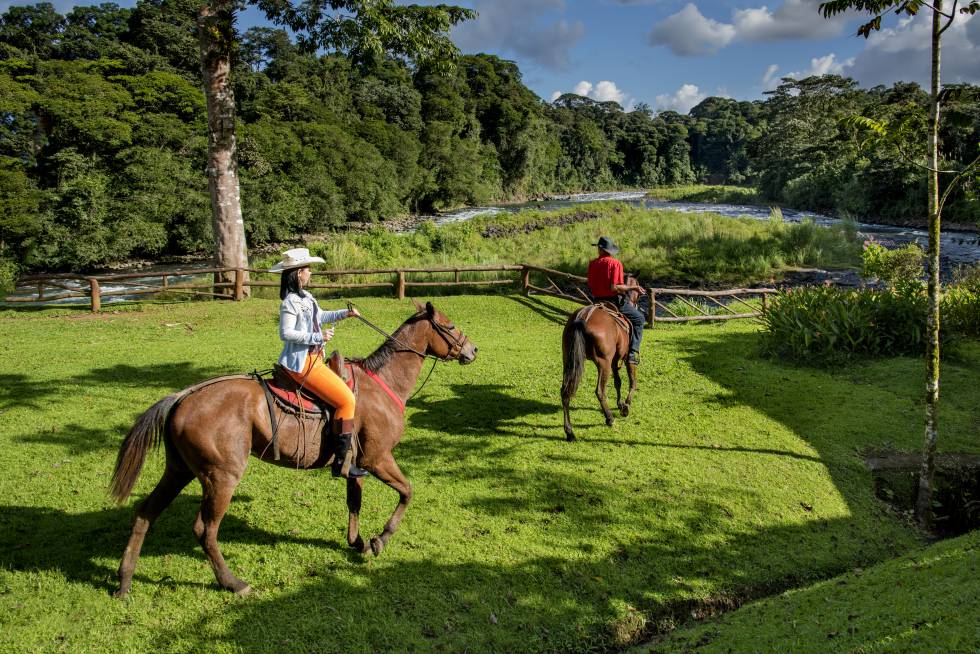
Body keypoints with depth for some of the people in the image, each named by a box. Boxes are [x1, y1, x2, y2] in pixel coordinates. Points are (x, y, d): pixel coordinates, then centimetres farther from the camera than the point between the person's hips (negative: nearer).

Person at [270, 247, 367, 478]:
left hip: (313, 358, 11)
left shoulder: (305, 297, 13)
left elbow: (320, 316, 29)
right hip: (301, 362, -11)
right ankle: (341, 463, -8)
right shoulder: (291, 301, -15)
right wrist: (317, 337, -21)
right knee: (346, 400, -13)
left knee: (346, 392, 15)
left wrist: (344, 313, 18)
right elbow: (286, 333, -21)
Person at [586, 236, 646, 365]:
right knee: (639, 319, 11)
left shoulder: (592, 264, 2)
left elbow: (590, 286, 6)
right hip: (615, 301, -6)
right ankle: (633, 352, -2)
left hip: (598, 301, 6)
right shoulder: (615, 263, -13)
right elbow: (614, 287, -22)